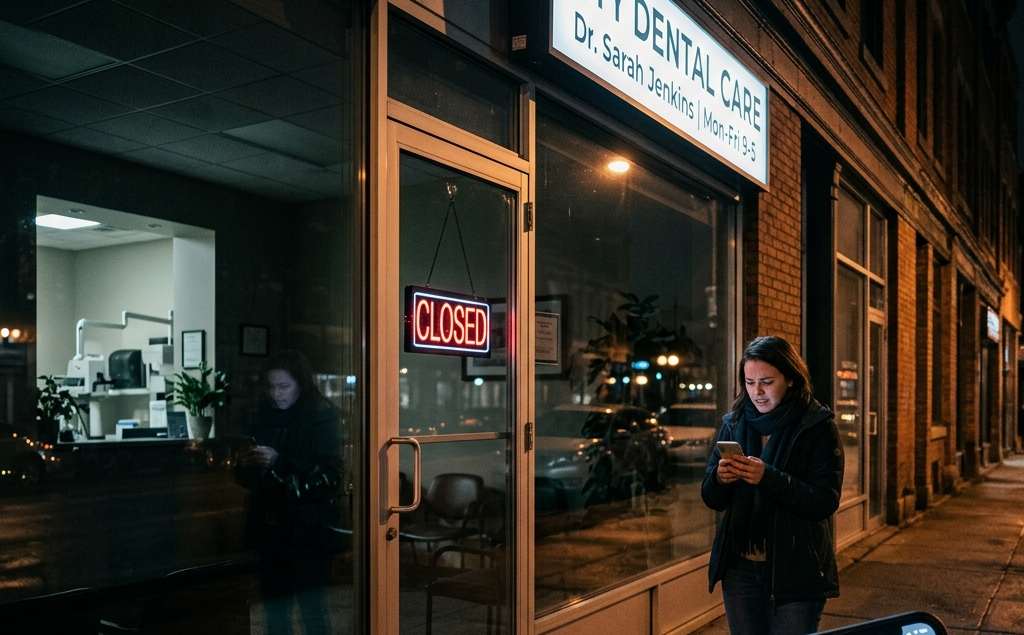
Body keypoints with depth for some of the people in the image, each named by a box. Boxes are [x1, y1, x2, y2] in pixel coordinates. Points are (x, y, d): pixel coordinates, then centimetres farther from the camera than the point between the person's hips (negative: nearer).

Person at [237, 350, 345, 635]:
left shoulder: (323, 417, -7)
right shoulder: (265, 417, 8)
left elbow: (329, 475, -15)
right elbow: (250, 479, 17)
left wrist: (279, 462, -21)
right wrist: (245, 464, -5)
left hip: (309, 533, -5)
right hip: (270, 529, 5)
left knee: (312, 609, 1)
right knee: (274, 608, 12)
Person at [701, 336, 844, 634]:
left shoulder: (818, 426, -7)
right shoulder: (734, 423, 4)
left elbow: (825, 502, -14)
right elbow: (712, 499, 6)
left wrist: (768, 477, -27)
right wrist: (719, 478, -17)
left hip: (795, 572, -4)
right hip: (740, 568, 4)